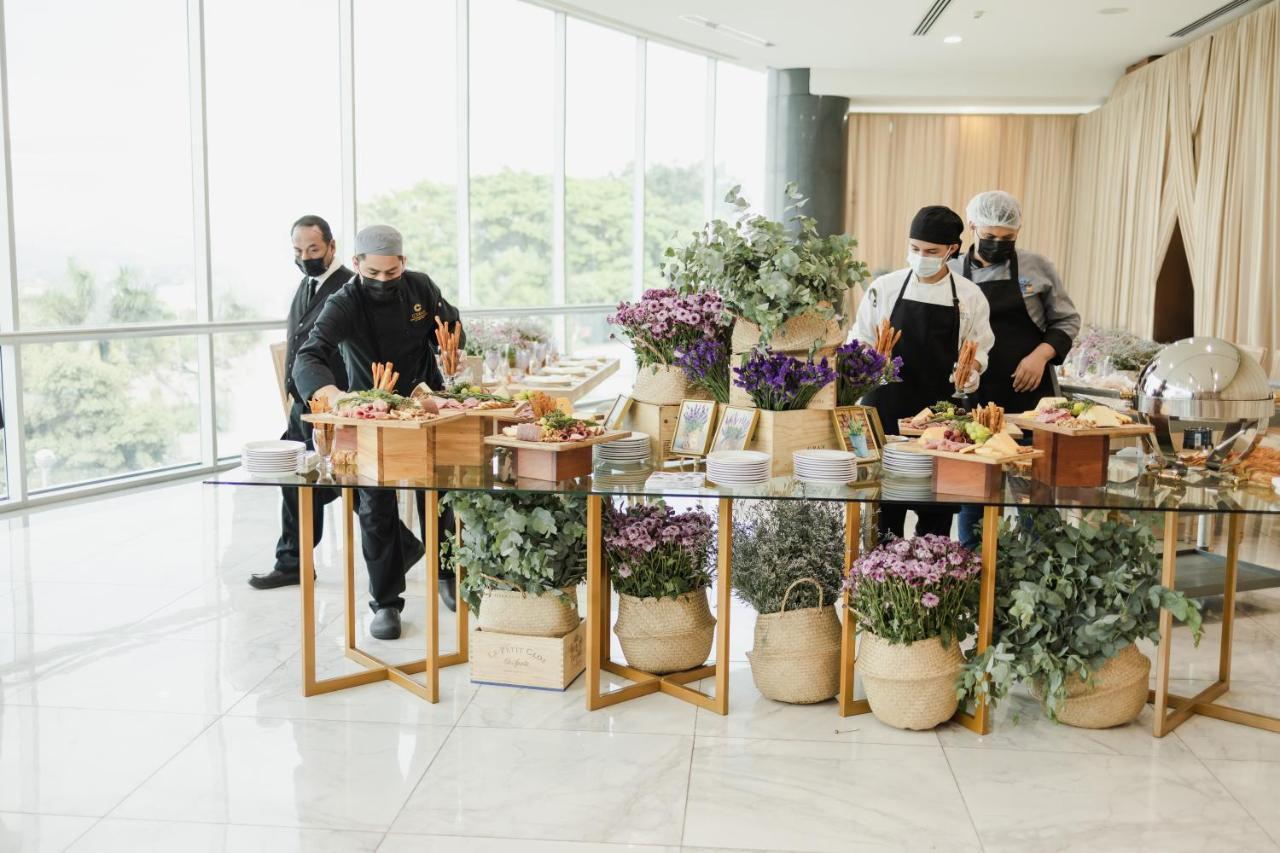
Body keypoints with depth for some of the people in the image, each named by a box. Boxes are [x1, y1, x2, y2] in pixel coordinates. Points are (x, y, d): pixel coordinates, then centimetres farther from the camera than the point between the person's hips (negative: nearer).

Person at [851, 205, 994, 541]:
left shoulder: (969, 296, 4)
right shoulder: (884, 287, 2)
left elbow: (977, 349, 10)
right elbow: (860, 342, 7)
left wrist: (971, 370, -11)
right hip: (887, 408, 0)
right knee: (884, 499, 1)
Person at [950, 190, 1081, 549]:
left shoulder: (1037, 267, 3)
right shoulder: (953, 273, 4)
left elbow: (1066, 321, 8)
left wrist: (1041, 355, -9)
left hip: (1030, 396, 0)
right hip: (974, 396, 1)